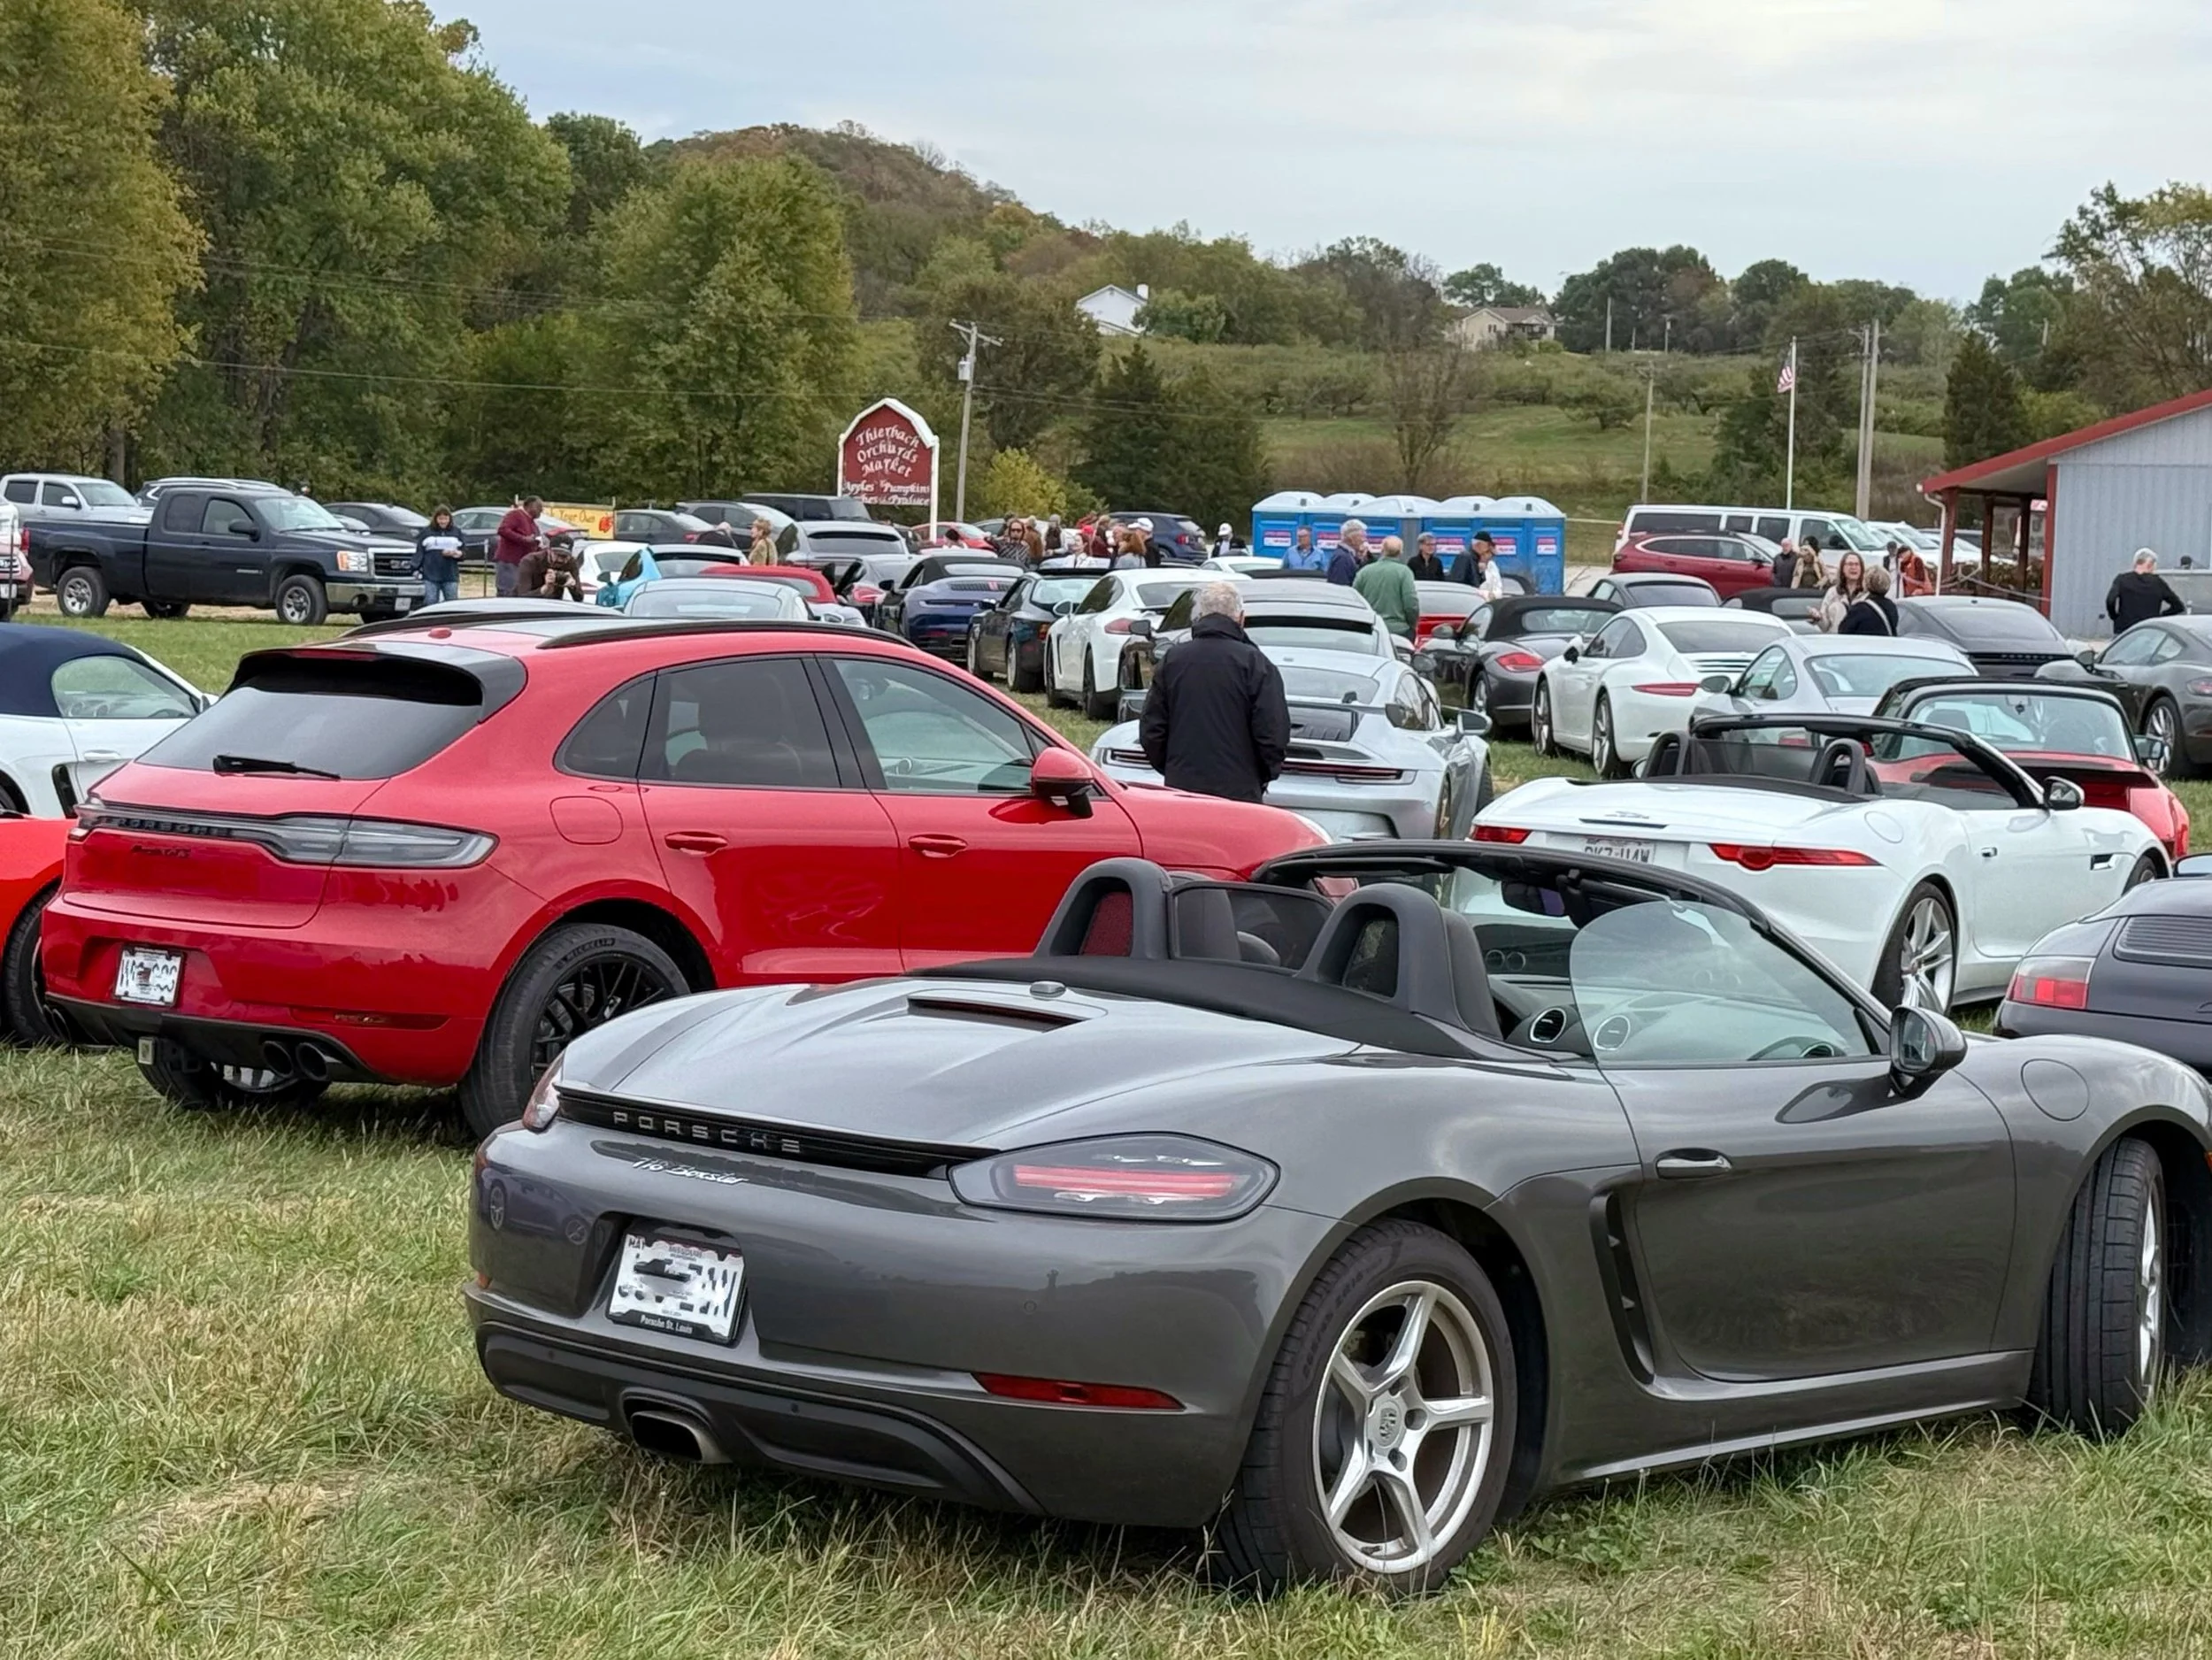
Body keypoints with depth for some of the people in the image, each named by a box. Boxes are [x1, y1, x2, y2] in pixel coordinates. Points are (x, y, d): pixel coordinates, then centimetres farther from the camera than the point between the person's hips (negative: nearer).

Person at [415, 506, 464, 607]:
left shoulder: (456, 533, 12)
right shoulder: (426, 532, 7)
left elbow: (463, 552, 12)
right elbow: (419, 552, 5)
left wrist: (456, 553, -11)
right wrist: (416, 569, -5)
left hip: (450, 576, 1)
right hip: (431, 575, -1)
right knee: (430, 602, -4)